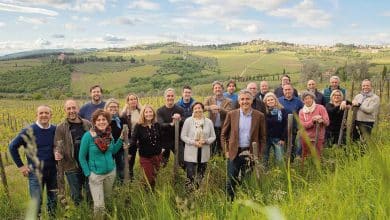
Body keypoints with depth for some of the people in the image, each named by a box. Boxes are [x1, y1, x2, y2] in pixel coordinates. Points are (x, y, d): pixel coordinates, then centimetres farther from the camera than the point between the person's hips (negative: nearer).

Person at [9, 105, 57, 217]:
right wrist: (20, 165, -3)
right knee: (36, 202, 1)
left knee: (53, 199, 16)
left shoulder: (55, 130, -2)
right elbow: (12, 146, -2)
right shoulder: (29, 131, -10)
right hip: (35, 172, -3)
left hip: (52, 171, 3)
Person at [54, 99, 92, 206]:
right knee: (76, 197, 12)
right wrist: (57, 153, -30)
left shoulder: (87, 124, 1)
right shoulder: (61, 127, -6)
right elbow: (57, 146, -7)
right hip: (71, 167, -2)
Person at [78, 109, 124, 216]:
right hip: (96, 174, -5)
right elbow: (81, 157, -9)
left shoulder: (109, 134, -2)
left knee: (107, 198, 24)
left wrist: (121, 139, -2)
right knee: (99, 205, -2)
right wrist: (88, 174, -11)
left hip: (111, 172, 5)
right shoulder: (88, 135, -16)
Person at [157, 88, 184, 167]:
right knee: (162, 164, 14)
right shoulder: (160, 111, -1)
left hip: (177, 140, 0)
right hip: (164, 141, 1)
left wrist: (180, 120, -33)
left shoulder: (180, 110, 0)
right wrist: (171, 124, -37)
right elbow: (160, 125, -17)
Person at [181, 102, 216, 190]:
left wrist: (205, 141, -14)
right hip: (191, 153, -2)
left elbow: (213, 137, 5)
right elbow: (183, 136, -3)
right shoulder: (188, 121, -3)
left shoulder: (209, 122, 2)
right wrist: (193, 142, -15)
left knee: (201, 176, 12)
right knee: (190, 175, -4)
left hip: (204, 154, 3)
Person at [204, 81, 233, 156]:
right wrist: (210, 107, -31)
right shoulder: (209, 99, 7)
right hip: (212, 127, 0)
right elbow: (203, 107, -10)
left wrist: (220, 109, -29)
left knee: (221, 147, 7)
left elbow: (229, 113, -11)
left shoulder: (228, 101, 5)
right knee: (211, 147, 3)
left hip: (223, 128, 0)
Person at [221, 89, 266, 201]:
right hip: (234, 153, 0)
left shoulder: (259, 116, 0)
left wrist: (259, 154, -1)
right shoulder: (231, 114, 1)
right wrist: (226, 151, 1)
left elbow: (262, 137, 5)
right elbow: (223, 134, 8)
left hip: (251, 153, 0)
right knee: (231, 182, 4)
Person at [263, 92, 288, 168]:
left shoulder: (282, 111, 0)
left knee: (279, 160, 3)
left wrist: (283, 139, -5)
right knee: (264, 159, 7)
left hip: (278, 139, 0)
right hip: (266, 138, 0)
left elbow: (285, 125, 0)